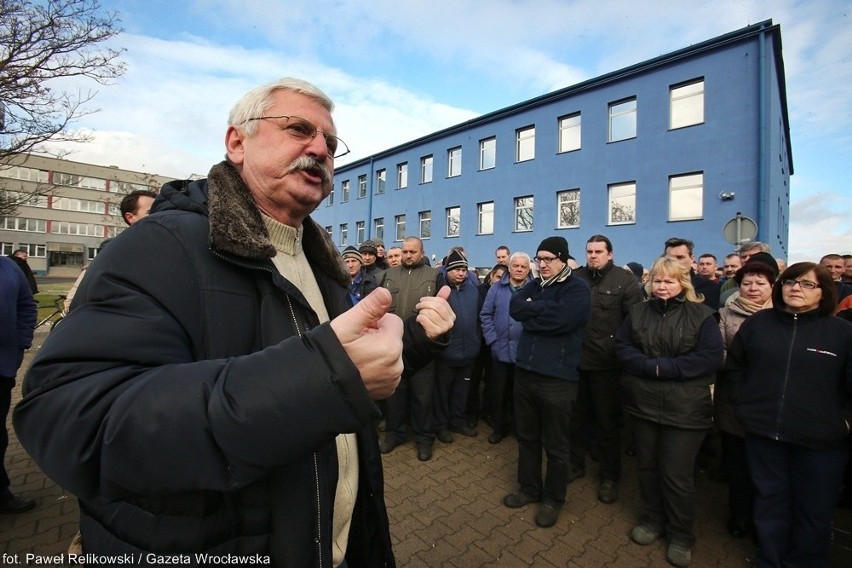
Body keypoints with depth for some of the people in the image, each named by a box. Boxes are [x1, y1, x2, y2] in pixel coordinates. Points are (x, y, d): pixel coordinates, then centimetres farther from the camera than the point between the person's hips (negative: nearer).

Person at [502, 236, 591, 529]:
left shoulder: (577, 288, -8)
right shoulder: (535, 285, 10)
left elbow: (559, 319, -24)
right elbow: (515, 307, -5)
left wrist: (531, 310, -10)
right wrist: (544, 307, -15)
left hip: (557, 377, -6)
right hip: (525, 371, 6)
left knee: (555, 444, 12)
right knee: (526, 436, 19)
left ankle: (553, 499, 32)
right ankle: (529, 488, 39)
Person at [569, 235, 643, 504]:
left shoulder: (625, 280, -5)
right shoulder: (576, 278, 5)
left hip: (606, 363, -3)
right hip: (576, 359, 3)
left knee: (607, 421, 13)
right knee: (576, 416, 17)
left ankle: (610, 477, 30)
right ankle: (575, 464, 36)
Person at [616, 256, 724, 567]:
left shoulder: (702, 314, -5)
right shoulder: (638, 311, 5)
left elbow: (710, 358, -15)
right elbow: (622, 347, -1)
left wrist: (662, 367, -20)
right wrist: (649, 366, -18)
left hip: (685, 409, -3)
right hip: (643, 404, 3)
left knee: (677, 475, 9)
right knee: (647, 466, 17)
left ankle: (681, 535, 32)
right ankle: (652, 519, 39)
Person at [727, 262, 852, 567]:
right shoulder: (757, 323, 2)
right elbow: (734, 366, 10)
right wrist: (745, 403, 5)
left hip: (820, 439, -1)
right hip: (763, 432, 1)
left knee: (813, 510, 14)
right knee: (769, 502, 16)